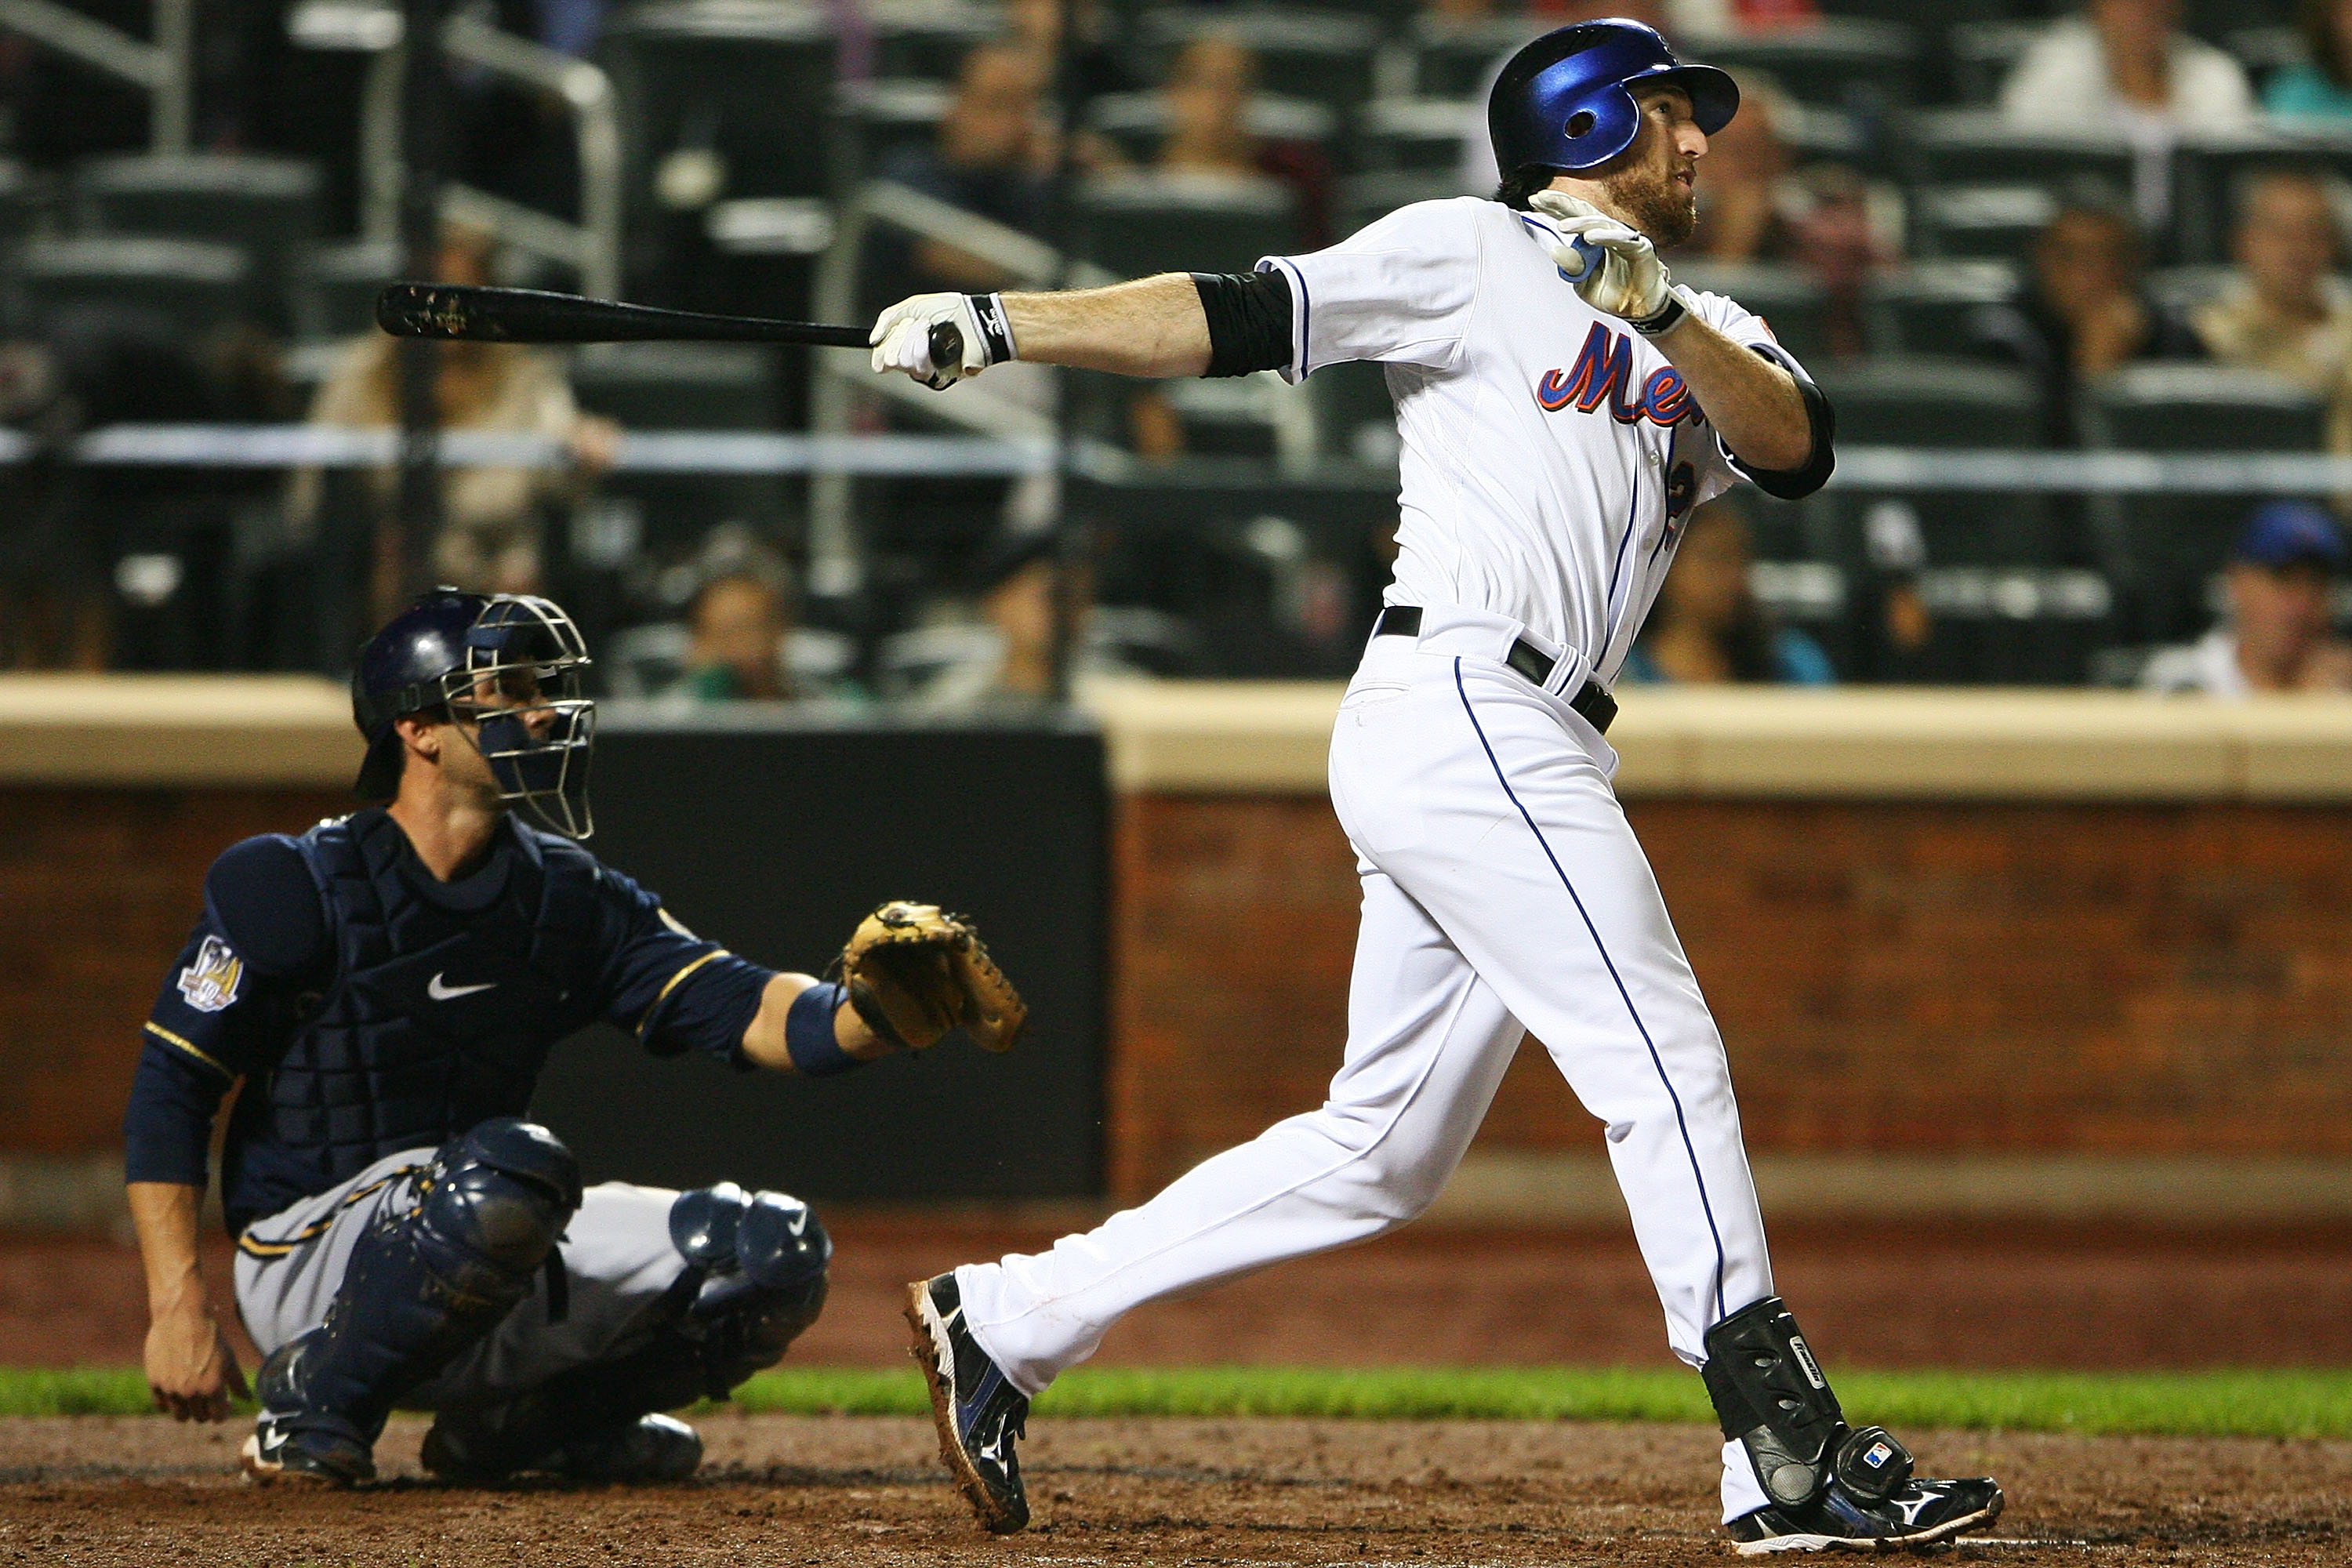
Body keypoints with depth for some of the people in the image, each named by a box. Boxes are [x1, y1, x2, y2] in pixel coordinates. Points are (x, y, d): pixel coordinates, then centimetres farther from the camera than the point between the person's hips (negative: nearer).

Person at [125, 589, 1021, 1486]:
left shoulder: (567, 898, 6)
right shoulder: (294, 888, -10)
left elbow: (736, 1010, -6)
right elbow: (171, 1088, -10)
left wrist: (870, 1016, -29)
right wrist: (178, 1311, -18)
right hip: (309, 1257, -7)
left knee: (774, 1252, -5)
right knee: (513, 1167, -36)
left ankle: (516, 1422, 12)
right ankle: (315, 1401, -17)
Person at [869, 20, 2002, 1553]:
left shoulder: (1713, 334, 23)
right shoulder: (1477, 253, 3)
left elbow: (1796, 447, 3)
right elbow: (1243, 319, -2)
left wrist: (1663, 315, -13)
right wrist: (999, 326, -12)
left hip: (1525, 760, 8)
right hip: (1458, 714, -8)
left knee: (1383, 1151, 9)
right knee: (1664, 1059, -12)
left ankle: (1005, 1323, 14)